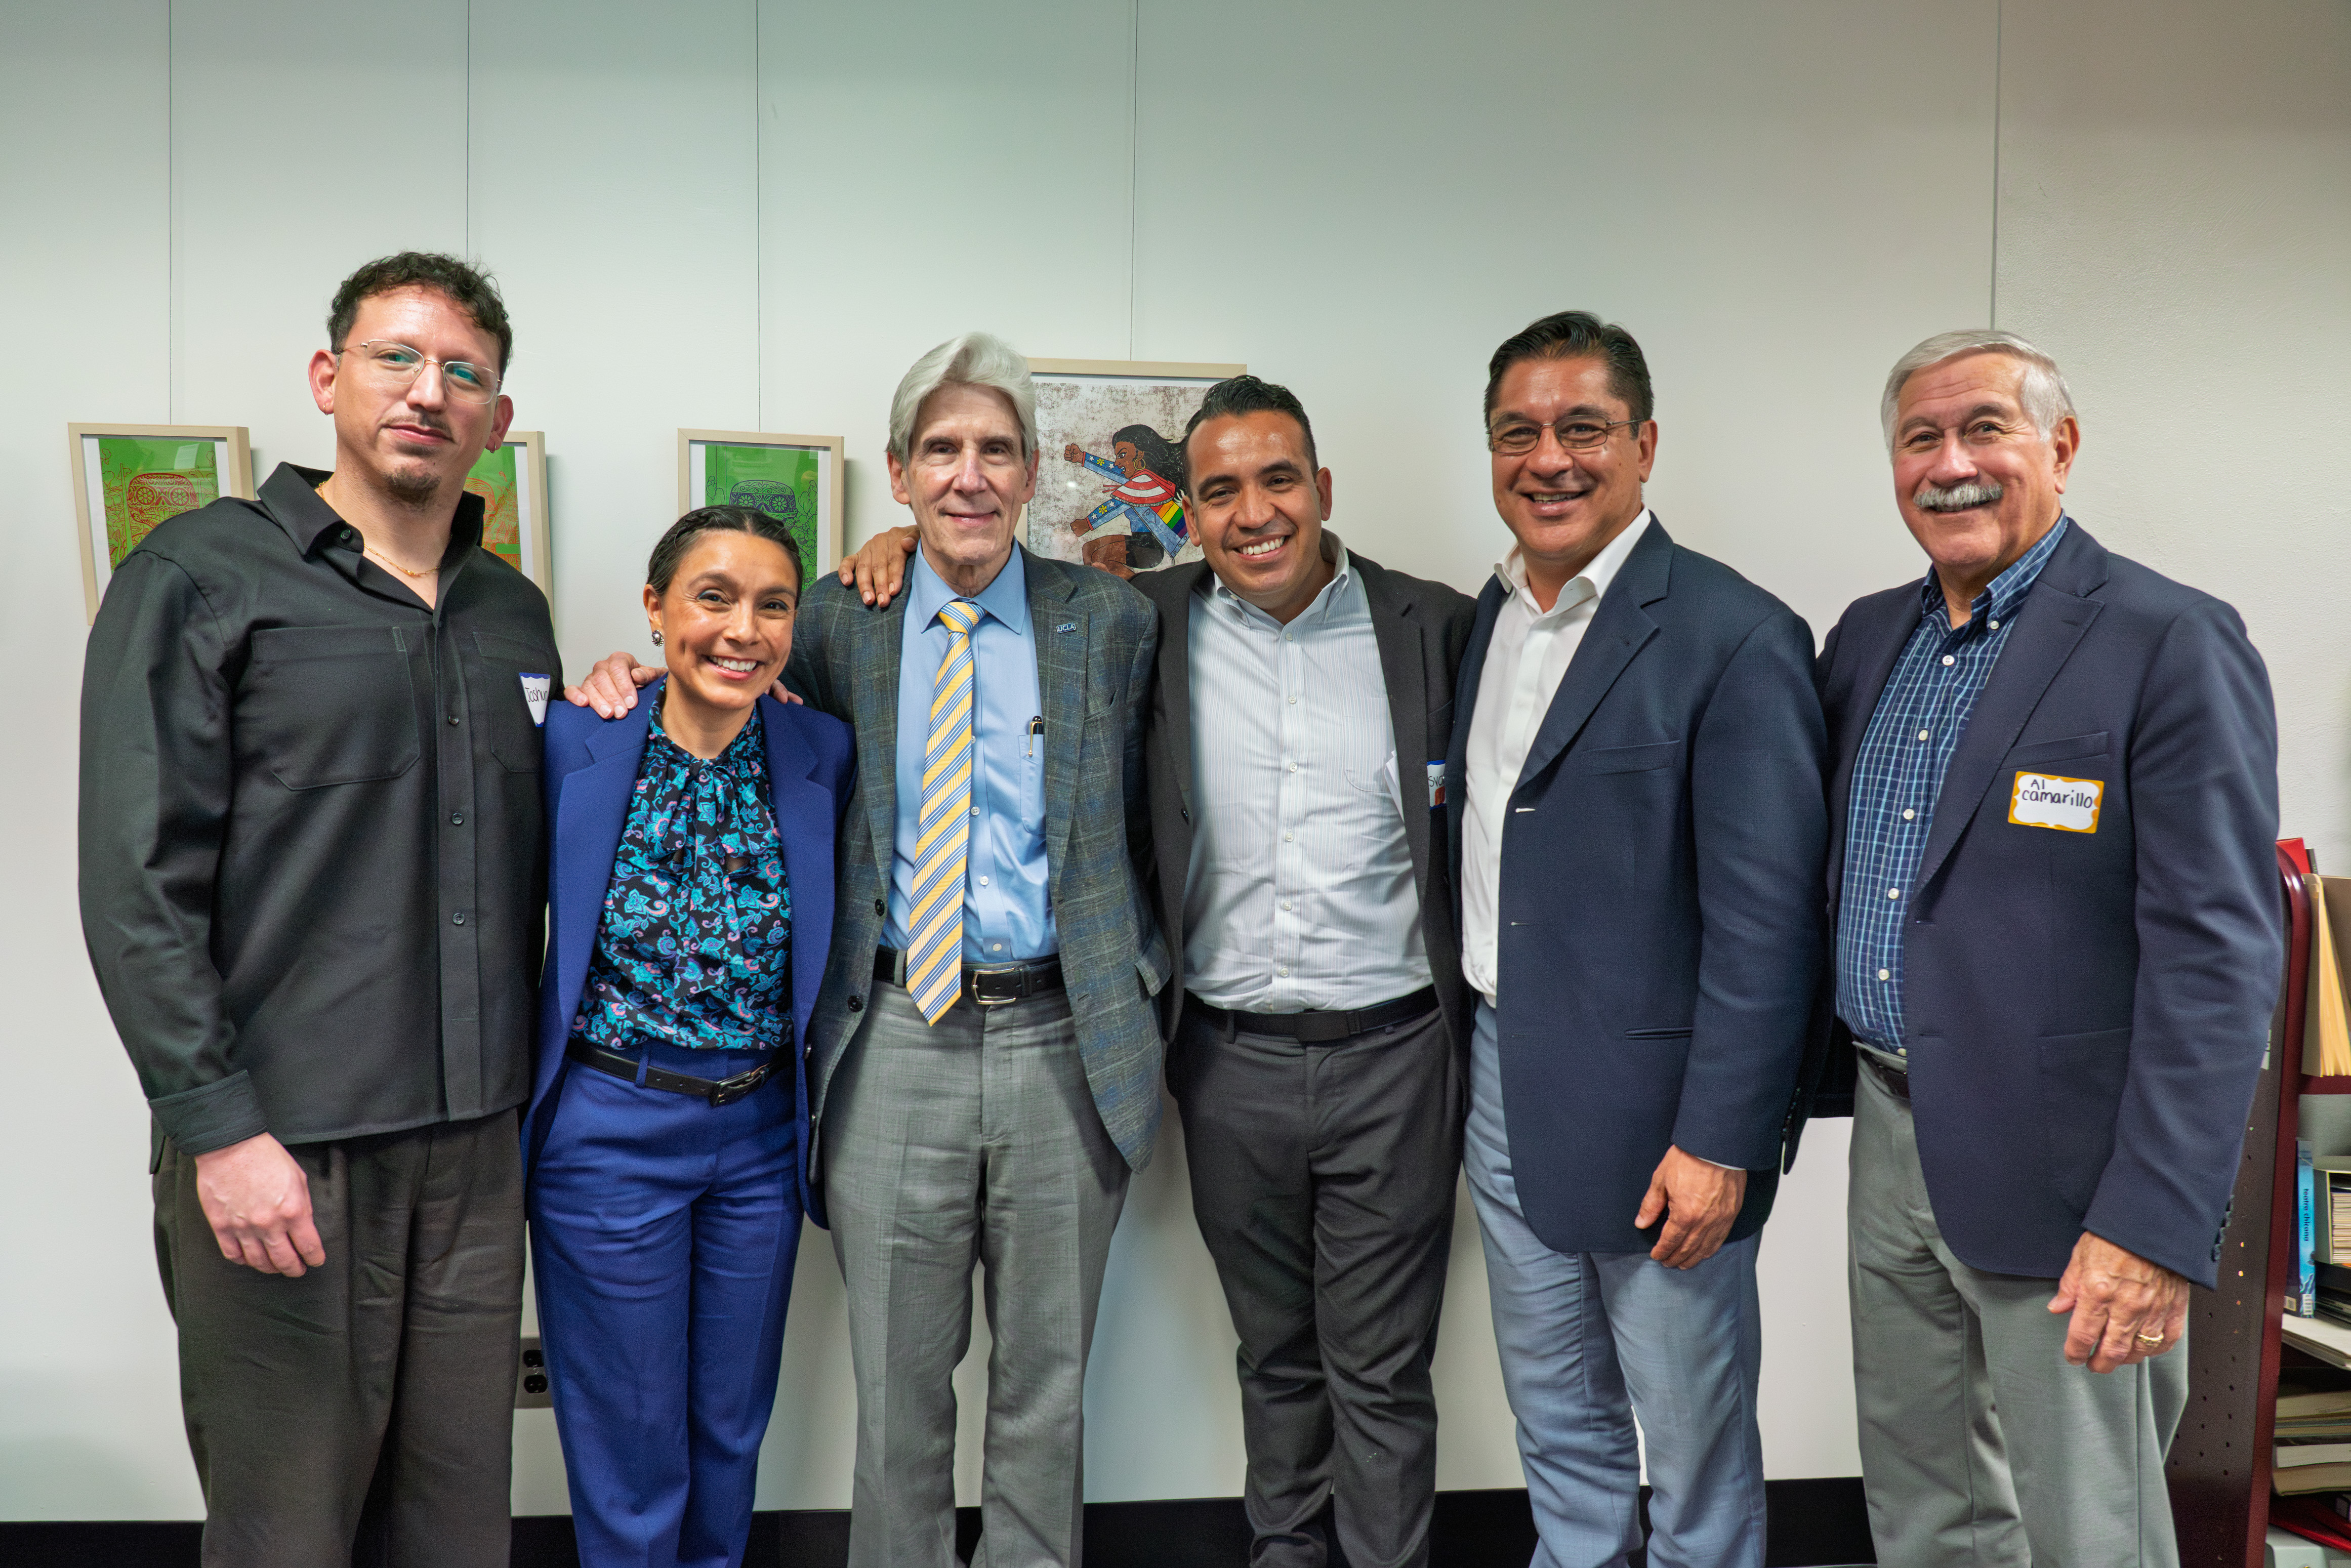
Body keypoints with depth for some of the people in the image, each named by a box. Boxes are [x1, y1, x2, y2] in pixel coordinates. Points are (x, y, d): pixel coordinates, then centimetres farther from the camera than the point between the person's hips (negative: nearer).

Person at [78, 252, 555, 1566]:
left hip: (477, 1142, 5)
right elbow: (139, 881, -9)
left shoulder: (515, 611, 14)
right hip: (280, 1151, -4)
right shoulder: (204, 575, -3)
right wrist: (217, 1126, -15)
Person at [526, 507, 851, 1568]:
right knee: (632, 1451, 12)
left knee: (732, 1432, 19)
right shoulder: (575, 744, -12)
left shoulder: (822, 753, -4)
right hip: (611, 1131, -3)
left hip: (763, 1132, 3)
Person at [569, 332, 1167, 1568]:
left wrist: (1143, 977, 1)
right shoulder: (840, 622, 4)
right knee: (897, 1390, 10)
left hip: (1061, 1039, 0)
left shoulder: (1110, 622, 3)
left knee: (1046, 1384, 13)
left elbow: (1143, 829, 8)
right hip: (896, 1040, 0)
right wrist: (630, 677, -1)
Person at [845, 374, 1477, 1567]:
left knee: (1382, 1375, 10)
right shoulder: (1147, 623, 0)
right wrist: (915, 542, -5)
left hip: (1392, 1057, -2)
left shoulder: (1434, 627, -3)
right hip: (1231, 1060, 2)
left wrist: (1478, 1038, -1)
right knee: (1273, 1353, 19)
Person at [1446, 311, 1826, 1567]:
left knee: (1694, 1441, 11)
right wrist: (1480, 1041, 8)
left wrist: (1721, 1144, -18)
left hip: (1652, 1110, -7)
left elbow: (1766, 921, -17)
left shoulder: (1734, 638, -15)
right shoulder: (1487, 615, 8)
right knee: (1556, 1419, 22)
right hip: (1503, 1078, 7)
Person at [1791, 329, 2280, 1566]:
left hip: (2057, 1169, -6)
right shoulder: (1868, 639, 9)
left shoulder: (2171, 646, -12)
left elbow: (2216, 955, -17)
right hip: (1889, 1138, 6)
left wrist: (2159, 1227, -22)